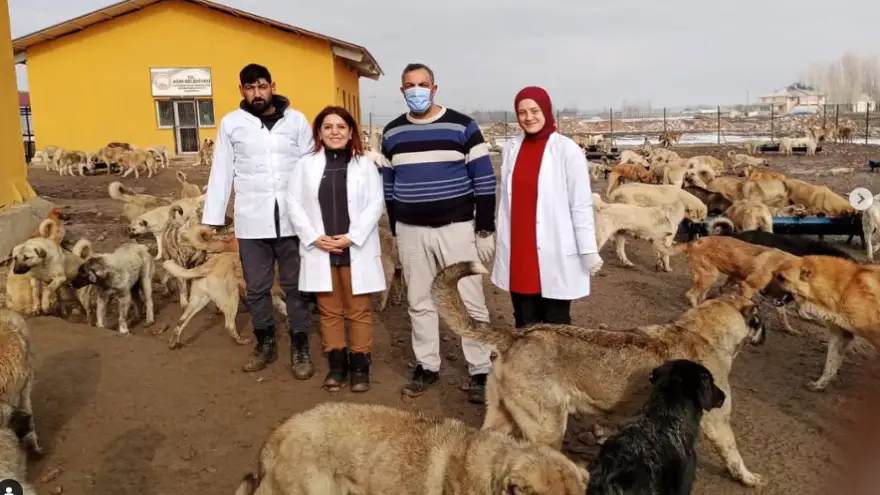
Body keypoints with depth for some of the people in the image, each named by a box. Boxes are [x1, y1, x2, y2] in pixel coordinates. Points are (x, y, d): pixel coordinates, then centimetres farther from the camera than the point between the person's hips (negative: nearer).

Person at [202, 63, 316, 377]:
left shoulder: (297, 120, 3)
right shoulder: (231, 123, 5)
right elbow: (222, 172, 6)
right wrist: (212, 218, 2)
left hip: (291, 217, -1)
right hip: (252, 220, 1)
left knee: (295, 286, 7)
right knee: (256, 288, 11)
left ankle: (300, 348, 18)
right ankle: (265, 344, 28)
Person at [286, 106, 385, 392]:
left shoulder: (365, 165, 2)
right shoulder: (306, 164, 5)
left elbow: (375, 204, -4)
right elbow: (294, 203, 2)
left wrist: (352, 237, -14)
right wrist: (314, 237, -10)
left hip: (356, 249, -1)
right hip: (320, 250, 2)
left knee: (359, 310, 6)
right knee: (329, 310, 10)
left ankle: (360, 365, 16)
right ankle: (336, 363, 22)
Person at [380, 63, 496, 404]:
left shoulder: (462, 126, -4)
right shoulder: (392, 133, 8)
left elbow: (484, 180, -5)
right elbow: (388, 185, 14)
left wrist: (485, 229, -9)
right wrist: (395, 230, 12)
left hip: (457, 227, -3)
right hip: (411, 231, 4)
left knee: (469, 302, 1)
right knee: (419, 302, 11)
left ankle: (481, 371, 11)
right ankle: (427, 366, 24)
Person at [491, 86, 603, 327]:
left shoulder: (567, 150, -9)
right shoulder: (510, 148, 6)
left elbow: (581, 205, -7)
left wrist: (588, 250, -7)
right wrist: (499, 240, 14)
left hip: (555, 252, -4)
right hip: (518, 250, 5)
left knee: (555, 323, 6)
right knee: (524, 323, 14)